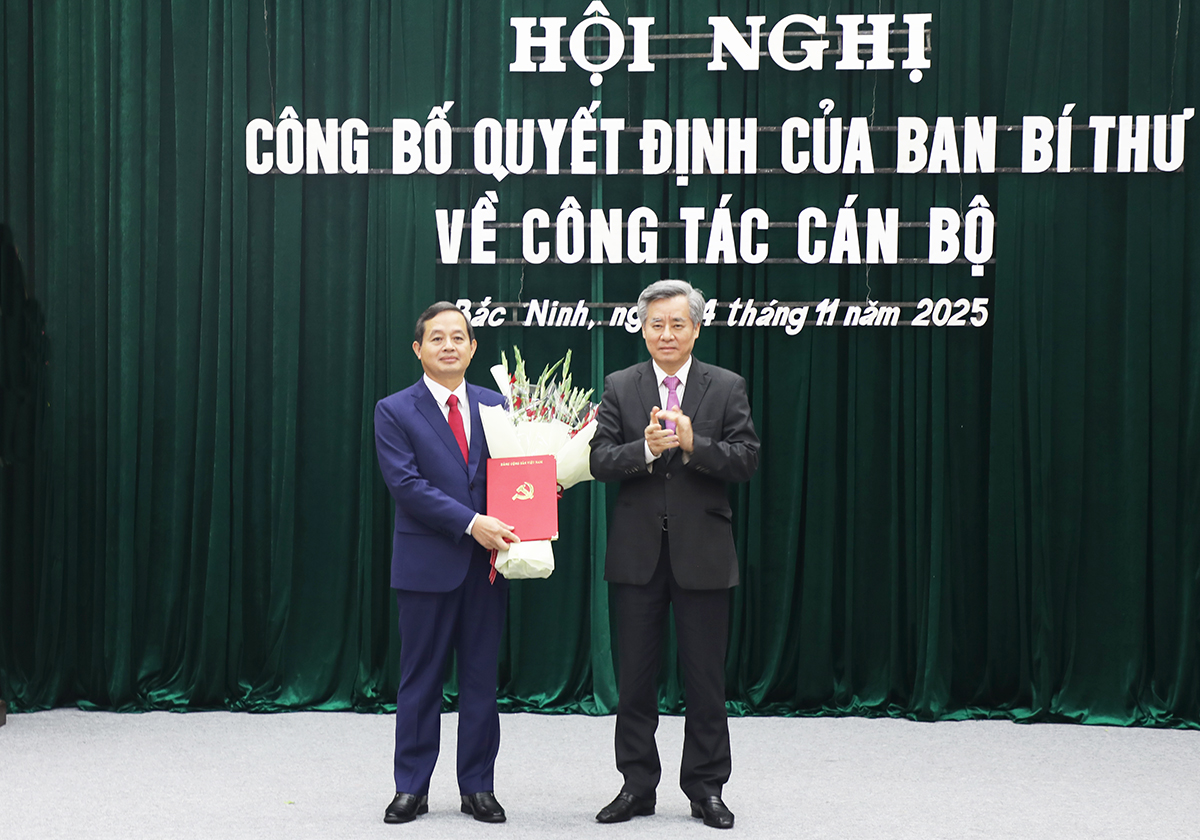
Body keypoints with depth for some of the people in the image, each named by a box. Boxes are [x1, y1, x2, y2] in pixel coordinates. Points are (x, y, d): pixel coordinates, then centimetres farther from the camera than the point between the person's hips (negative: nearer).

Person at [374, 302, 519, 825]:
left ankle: (478, 787, 18)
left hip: (486, 563, 3)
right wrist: (470, 523, -20)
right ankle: (411, 788, 16)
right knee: (420, 678, 5)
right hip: (427, 562, -3)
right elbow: (406, 484, -12)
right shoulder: (394, 412, -2)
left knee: (481, 677, 8)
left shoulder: (496, 406, 9)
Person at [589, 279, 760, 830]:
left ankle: (705, 788, 19)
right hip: (637, 552, 1)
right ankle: (637, 786, 21)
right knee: (635, 677, 9)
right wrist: (646, 448, -21)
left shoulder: (727, 387, 2)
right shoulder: (619, 387, 4)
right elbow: (600, 461, -4)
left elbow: (746, 460, -6)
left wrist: (693, 444, -20)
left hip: (702, 552, -1)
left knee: (705, 677, 6)